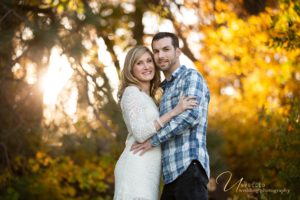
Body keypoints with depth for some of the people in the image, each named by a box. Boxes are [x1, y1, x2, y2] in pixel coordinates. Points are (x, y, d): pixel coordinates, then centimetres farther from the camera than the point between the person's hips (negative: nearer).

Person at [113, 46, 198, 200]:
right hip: (136, 168, -9)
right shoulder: (132, 92, -6)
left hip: (147, 169, 9)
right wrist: (174, 112, -19)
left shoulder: (147, 97, 22)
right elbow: (140, 134, -17)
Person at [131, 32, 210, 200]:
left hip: (189, 167, -9)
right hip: (173, 173, 9)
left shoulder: (191, 76, 0)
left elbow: (191, 115, -17)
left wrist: (154, 140, -11)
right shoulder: (166, 89, 27)